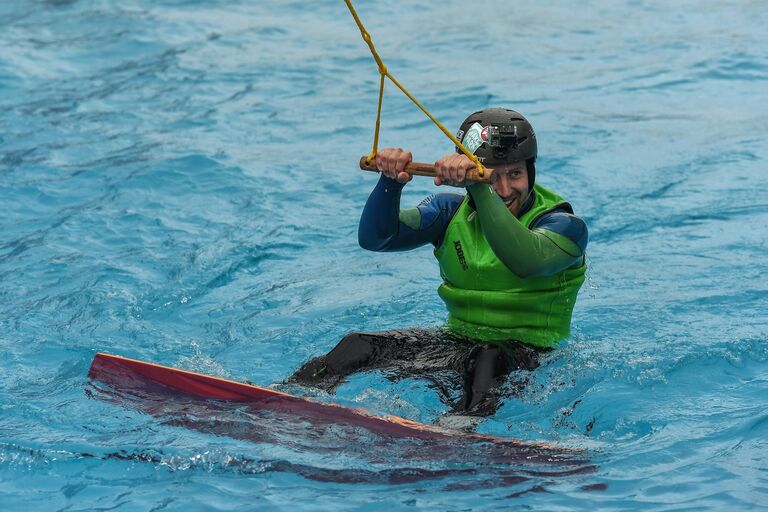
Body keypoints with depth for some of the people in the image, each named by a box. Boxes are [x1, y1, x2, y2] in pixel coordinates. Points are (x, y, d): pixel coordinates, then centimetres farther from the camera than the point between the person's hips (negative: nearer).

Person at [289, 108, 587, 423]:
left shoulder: (564, 226, -9)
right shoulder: (452, 212, 6)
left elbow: (526, 261, -33)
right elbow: (375, 239, -5)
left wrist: (477, 188, -41)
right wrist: (391, 182, -24)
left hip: (528, 359, -5)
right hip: (458, 342, 5)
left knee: (489, 360, -39)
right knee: (360, 347, -16)